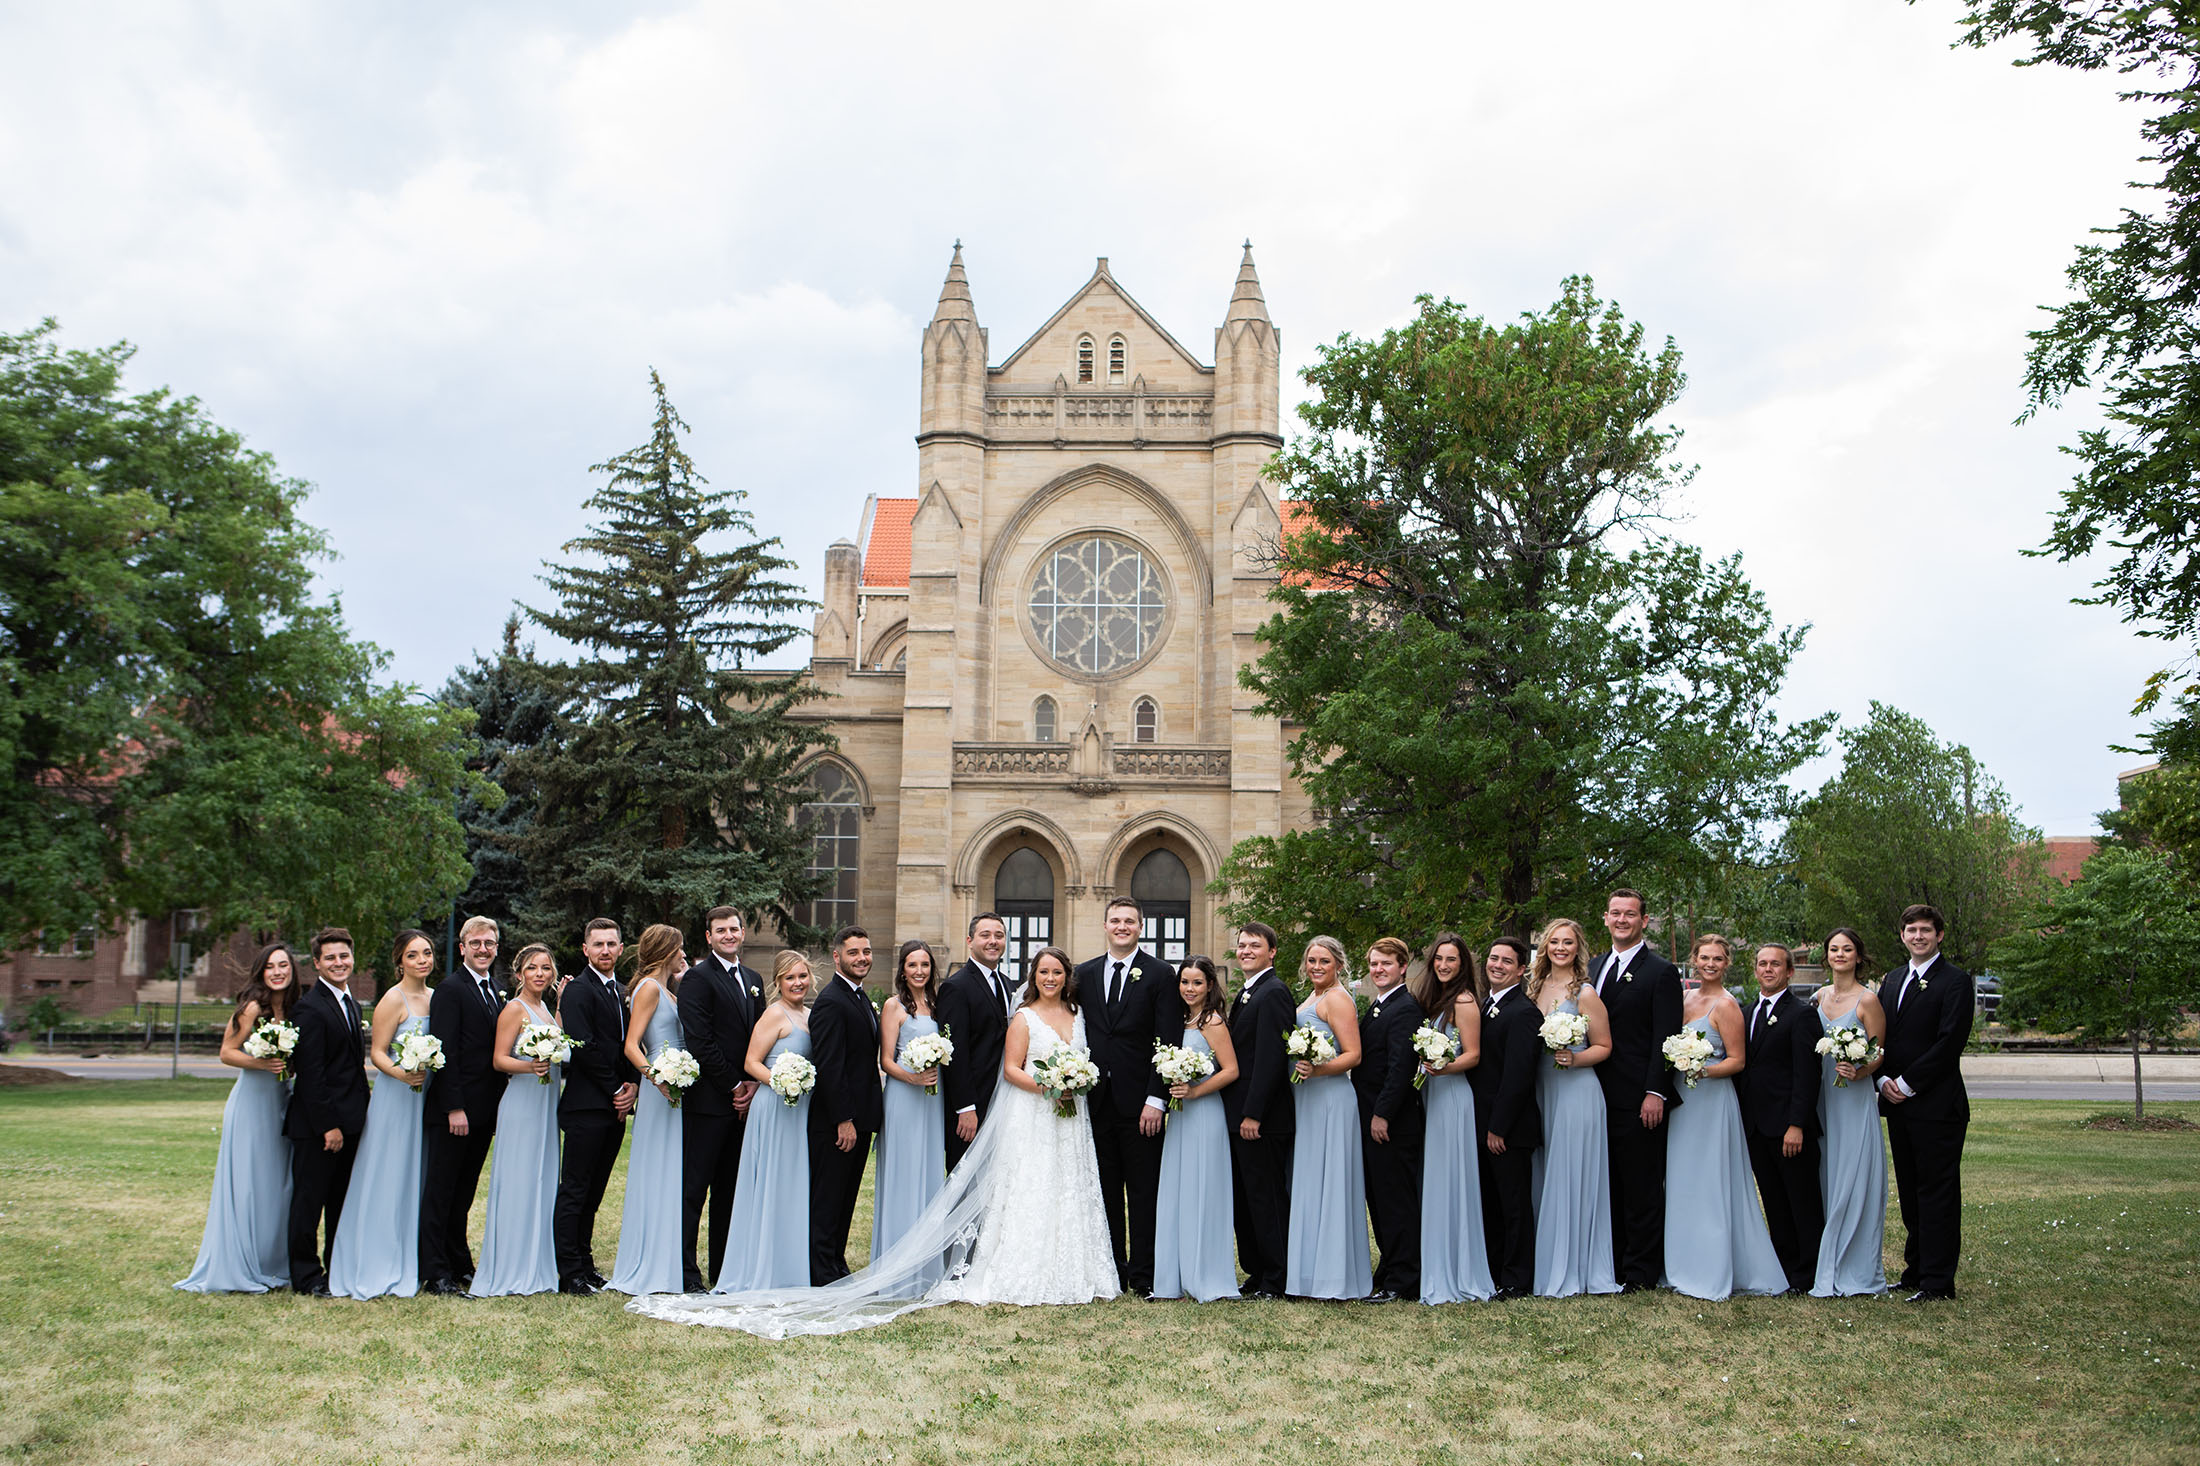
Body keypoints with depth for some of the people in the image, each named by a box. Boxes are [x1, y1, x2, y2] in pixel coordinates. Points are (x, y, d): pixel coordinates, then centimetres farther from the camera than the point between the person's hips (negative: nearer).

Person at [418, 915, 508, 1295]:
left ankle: (461, 1265, 22)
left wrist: (500, 1108, 11)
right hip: (454, 1108, -7)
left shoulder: (498, 990, 14)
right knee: (440, 1191, 0)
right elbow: (444, 1052, -15)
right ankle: (436, 1273, 3)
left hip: (484, 1111, 7)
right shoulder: (450, 990, -9)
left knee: (464, 1192, 15)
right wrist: (454, 1107, -19)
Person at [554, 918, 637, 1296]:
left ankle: (584, 1264, 18)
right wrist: (617, 1089, -11)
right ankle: (570, 1274, -3)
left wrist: (632, 1087, 0)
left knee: (593, 1192, 12)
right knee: (575, 1191, -4)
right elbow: (584, 1047, -16)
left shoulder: (622, 992, 18)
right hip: (586, 1106, -8)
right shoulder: (577, 991, -7)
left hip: (615, 1107, 8)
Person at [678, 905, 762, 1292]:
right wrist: (735, 1085, -11)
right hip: (708, 1100, -7)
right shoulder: (698, 978, -7)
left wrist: (754, 1083, 1)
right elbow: (699, 1042, -14)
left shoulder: (753, 980, 17)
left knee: (730, 1188, 12)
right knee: (693, 1187, -3)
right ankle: (685, 1271, 2)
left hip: (743, 1098, 7)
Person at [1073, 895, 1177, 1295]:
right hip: (1097, 1101, 4)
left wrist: (1156, 1099, -12)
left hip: (1139, 1102, -4)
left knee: (1143, 1194, 0)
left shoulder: (1160, 974, 0)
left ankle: (1143, 1275, 5)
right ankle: (1111, 1272, 15)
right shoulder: (1084, 974, 12)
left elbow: (1167, 1042, -5)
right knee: (1106, 1191, 8)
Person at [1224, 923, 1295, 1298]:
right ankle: (1257, 1272, 22)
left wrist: (1253, 1113, -22)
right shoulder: (1246, 993, 17)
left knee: (1266, 1197, -3)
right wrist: (1240, 1113, 13)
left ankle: (1276, 1280, 5)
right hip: (1242, 1115, 10)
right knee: (1244, 1198, 14)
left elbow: (1271, 1057, -20)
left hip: (1263, 1117, -10)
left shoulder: (1272, 993, -14)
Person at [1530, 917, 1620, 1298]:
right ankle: (1548, 1265, 16)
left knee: (1571, 1177, -3)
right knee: (1545, 1179, 8)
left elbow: (1604, 1046, -4)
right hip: (1540, 1092, 6)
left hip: (1576, 1092, -6)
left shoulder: (1585, 994, -7)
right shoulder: (1535, 987, 10)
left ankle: (1573, 1271, 5)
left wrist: (1573, 1058, -18)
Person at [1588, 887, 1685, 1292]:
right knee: (1608, 1184, 10)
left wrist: (1655, 1093, -17)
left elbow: (1666, 1039, -10)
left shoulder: (1661, 972, -4)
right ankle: (1611, 1263, 18)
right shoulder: (1594, 966, 15)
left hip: (1639, 1100, -6)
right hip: (1601, 1094, 6)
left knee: (1642, 1186, 0)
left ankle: (1641, 1271, 8)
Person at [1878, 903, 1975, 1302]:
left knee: (1937, 1193, -3)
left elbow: (1949, 1042, -15)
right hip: (1898, 1104, 7)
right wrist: (1883, 1080, -2)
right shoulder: (1891, 980, 16)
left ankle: (1937, 1281, 1)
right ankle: (1916, 1271, 19)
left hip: (1937, 1105, -7)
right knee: (1910, 1192, 12)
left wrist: (1908, 1084, -14)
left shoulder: (1955, 981, -7)